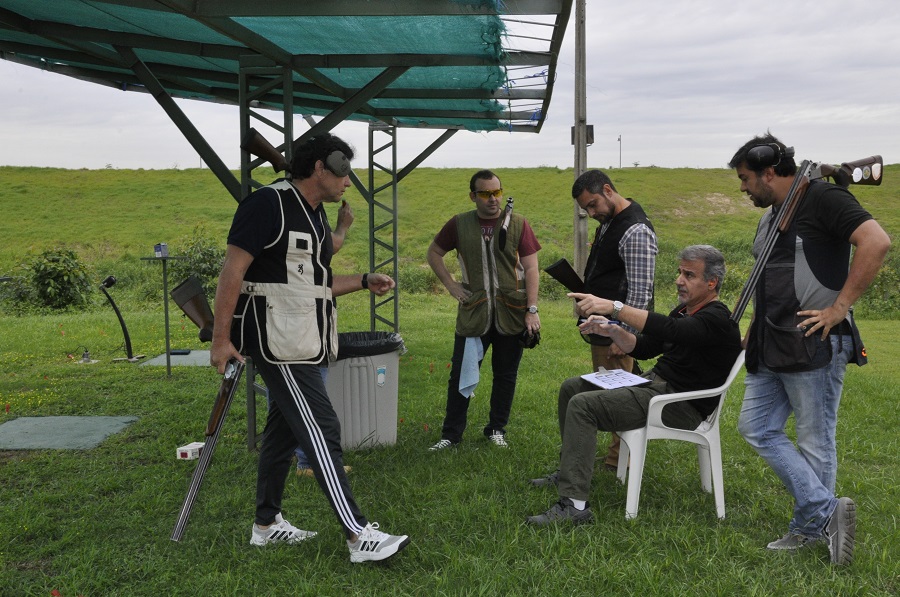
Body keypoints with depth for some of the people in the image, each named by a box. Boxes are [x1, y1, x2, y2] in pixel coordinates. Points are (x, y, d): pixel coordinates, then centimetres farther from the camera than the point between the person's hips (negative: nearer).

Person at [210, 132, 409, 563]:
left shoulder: (316, 215, 16)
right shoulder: (268, 204, -13)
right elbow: (232, 272, -16)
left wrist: (365, 282, 15)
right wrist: (221, 338, -19)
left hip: (303, 343, 10)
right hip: (278, 342, -10)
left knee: (283, 430, 15)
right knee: (322, 432, -11)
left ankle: (266, 524, 27)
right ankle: (359, 535, -9)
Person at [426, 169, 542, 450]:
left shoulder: (518, 224, -1)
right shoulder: (459, 224, 2)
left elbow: (531, 268, -3)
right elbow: (434, 253, 15)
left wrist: (532, 310, -9)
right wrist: (450, 285, 4)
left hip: (511, 314, 0)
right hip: (473, 312, 0)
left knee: (505, 375, 9)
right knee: (461, 374, 3)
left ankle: (497, 430, 25)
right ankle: (451, 434, 15)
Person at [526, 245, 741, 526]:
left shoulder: (718, 319, -16)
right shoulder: (685, 310, 16)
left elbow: (670, 330, -35)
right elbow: (644, 348, 17)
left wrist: (614, 307, -41)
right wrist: (612, 330, -3)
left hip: (681, 405, -10)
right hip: (654, 381, 10)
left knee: (583, 406, -25)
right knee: (572, 387, 12)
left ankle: (573, 505, -27)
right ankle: (568, 472, 21)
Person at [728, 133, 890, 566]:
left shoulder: (821, 198, -10)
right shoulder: (769, 217, 18)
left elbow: (877, 242, -23)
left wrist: (839, 308, -22)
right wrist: (755, 327, 19)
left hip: (813, 344, -10)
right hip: (771, 347, 10)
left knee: (815, 440, 1)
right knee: (756, 427, 7)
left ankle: (811, 525, 14)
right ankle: (826, 509, 11)